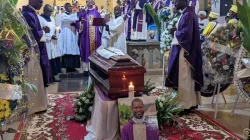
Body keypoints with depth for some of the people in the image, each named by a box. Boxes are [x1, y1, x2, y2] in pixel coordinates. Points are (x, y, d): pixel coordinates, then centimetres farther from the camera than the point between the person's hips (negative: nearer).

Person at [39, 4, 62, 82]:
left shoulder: (52, 19, 17)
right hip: (46, 43, -8)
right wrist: (50, 36, -18)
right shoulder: (40, 19, -8)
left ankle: (53, 77, 14)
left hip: (54, 42, 8)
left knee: (56, 59, 5)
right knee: (49, 60, -8)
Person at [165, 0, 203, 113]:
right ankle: (192, 102, 22)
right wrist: (176, 31, 4)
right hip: (186, 50, 10)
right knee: (188, 77, 14)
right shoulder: (187, 14, 13)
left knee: (184, 78, -4)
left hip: (184, 51, -10)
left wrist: (174, 32, -7)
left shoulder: (187, 15, -17)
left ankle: (186, 105, 3)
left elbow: (185, 33, -24)